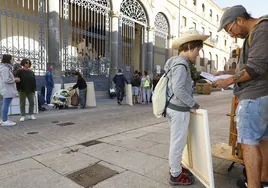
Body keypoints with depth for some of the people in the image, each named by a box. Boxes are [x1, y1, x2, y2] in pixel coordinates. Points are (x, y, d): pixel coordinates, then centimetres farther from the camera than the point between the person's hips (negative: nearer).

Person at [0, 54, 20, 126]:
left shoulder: (6, 68, 17)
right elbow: (6, 80, -21)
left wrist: (14, 79, 10)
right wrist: (15, 79, -9)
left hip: (6, 90, 10)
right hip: (7, 90, -10)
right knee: (6, 105, -7)